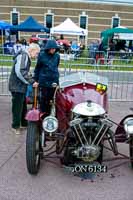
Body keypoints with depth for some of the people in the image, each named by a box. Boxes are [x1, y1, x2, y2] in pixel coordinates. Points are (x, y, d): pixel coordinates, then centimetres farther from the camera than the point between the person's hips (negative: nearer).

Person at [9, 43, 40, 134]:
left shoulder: (26, 57, 14)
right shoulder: (23, 56, -18)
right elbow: (20, 72, -28)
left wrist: (31, 80, 5)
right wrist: (31, 81, -24)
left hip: (21, 86, 10)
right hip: (17, 86, -10)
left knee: (23, 105, 19)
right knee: (17, 106, 1)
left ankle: (24, 122, 33)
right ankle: (16, 126, 14)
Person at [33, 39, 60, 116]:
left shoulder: (57, 56, 2)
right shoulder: (42, 55, -5)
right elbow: (37, 68, 2)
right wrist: (36, 80, 2)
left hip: (54, 80, 3)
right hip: (44, 80, -2)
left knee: (51, 97, 7)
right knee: (44, 97, 5)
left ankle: (49, 112, 20)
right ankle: (43, 112, 20)